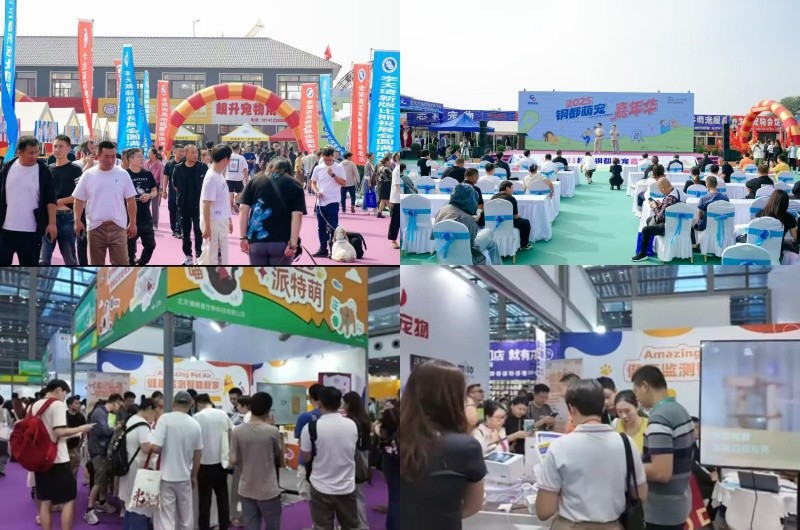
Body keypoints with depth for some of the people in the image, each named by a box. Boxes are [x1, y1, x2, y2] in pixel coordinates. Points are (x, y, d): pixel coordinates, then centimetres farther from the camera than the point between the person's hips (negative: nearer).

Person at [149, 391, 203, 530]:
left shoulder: (165, 418, -12)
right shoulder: (195, 424, 1)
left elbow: (155, 447, -19)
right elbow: (198, 454, 8)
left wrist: (165, 450, 4)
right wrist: (194, 476, 21)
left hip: (166, 476, -4)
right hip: (185, 476, 4)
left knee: (166, 517, -2)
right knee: (186, 516, 16)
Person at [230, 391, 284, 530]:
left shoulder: (237, 431, -7)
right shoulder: (273, 431, -12)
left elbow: (233, 461, -4)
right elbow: (280, 458, 4)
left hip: (246, 489, 2)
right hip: (268, 490, -2)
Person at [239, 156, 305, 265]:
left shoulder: (255, 180, 11)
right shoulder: (294, 185, 5)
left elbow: (243, 210, 2)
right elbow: (297, 216, -7)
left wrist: (243, 237, 3)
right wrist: (293, 244, -11)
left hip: (256, 240, 2)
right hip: (282, 241, -2)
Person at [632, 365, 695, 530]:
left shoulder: (658, 419, -22)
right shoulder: (681, 411, 9)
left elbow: (661, 473, -28)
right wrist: (640, 460, 17)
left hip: (662, 509, -9)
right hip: (679, 502, 9)